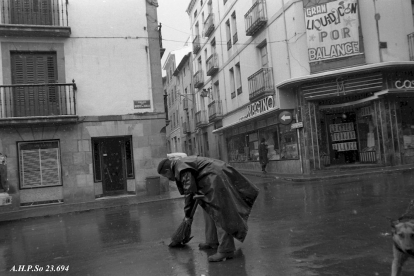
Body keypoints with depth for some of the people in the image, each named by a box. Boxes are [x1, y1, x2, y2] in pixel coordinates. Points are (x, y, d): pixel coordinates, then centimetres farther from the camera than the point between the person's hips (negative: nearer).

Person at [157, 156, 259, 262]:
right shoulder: (183, 163, 18)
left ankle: (225, 250, -4)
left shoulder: (181, 168, -13)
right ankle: (212, 242, 29)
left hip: (216, 179, -11)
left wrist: (188, 214, -7)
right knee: (209, 210, 19)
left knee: (219, 214, -8)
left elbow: (190, 191, -16)